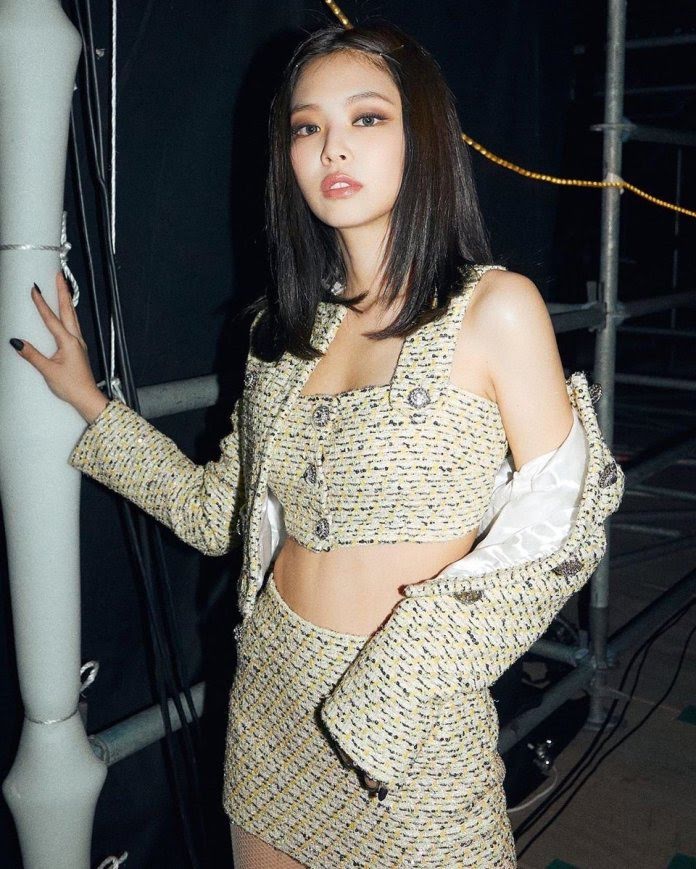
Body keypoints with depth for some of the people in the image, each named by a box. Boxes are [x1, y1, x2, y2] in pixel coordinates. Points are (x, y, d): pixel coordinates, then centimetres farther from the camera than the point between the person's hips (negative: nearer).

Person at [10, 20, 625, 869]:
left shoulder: (495, 307, -12)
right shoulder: (287, 325, 3)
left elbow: (558, 529, -11)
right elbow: (221, 513, 7)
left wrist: (390, 699, -16)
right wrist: (90, 404, 6)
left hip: (416, 724, -4)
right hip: (270, 701, 5)